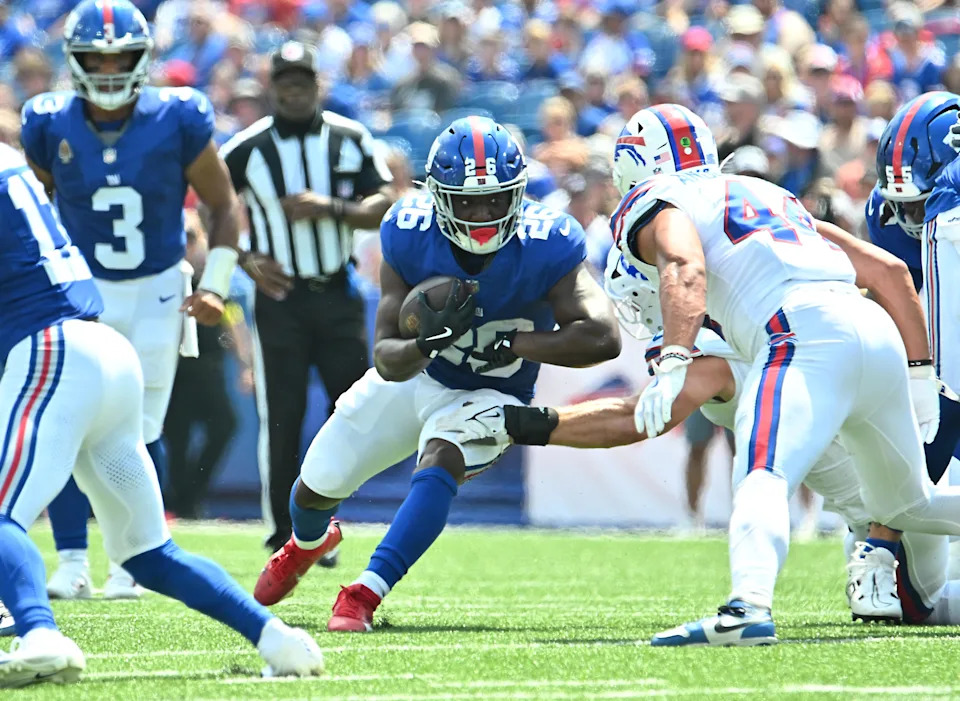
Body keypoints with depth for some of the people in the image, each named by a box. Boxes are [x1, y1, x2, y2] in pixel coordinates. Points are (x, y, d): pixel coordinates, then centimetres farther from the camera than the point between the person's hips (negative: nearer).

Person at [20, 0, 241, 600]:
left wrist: (214, 287, -6)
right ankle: (73, 562, -2)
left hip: (156, 292, -1)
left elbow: (224, 205, 1)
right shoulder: (50, 126, -8)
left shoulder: (178, 122, -11)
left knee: (141, 432, -4)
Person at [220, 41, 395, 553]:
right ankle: (283, 534, 6)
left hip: (339, 293, 2)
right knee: (281, 419, -3)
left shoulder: (351, 140, 3)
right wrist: (246, 259, -10)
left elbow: (384, 207, 0)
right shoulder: (245, 150, -3)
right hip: (280, 295, -2)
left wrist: (331, 208, -15)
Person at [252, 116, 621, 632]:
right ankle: (307, 542, 50)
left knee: (440, 465, -34)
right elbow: (388, 361, -23)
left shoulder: (546, 247, -30)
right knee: (319, 485, 12)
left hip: (489, 393, -3)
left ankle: (363, 597, -31)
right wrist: (426, 342, -47)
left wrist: (507, 345, -37)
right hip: (415, 375, 3)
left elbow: (603, 338, -37)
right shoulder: (410, 236, -25)